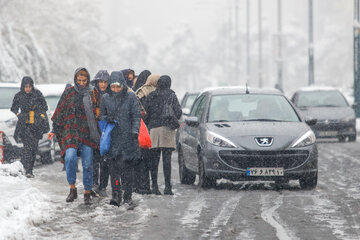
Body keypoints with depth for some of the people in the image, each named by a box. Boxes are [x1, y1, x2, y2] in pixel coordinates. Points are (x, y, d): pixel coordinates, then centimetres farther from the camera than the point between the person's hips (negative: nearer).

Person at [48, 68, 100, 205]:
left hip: (88, 134, 1)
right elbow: (59, 112, 9)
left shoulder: (93, 94, 9)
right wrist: (54, 130, 4)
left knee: (87, 165, -1)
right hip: (71, 132, -1)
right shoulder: (68, 93, 6)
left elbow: (98, 114, 17)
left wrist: (98, 134, 14)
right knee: (70, 157, -24)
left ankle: (87, 193, 12)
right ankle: (72, 189, -12)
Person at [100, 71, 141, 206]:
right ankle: (116, 195, -2)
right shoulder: (106, 98, 8)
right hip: (113, 138, 2)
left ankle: (127, 196, 6)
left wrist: (135, 131, -13)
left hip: (128, 137, -2)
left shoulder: (131, 97, 2)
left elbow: (136, 116, 0)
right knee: (114, 166, -5)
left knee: (127, 167, -2)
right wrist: (107, 119, -6)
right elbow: (101, 115, 17)